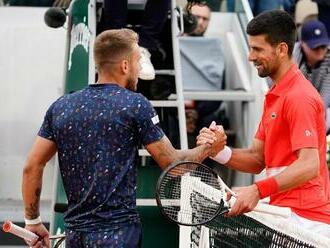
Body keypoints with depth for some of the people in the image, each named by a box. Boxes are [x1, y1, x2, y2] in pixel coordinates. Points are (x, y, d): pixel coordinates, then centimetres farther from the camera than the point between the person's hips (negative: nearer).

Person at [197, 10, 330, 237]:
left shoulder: (299, 97, -12)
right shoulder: (274, 95, 19)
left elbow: (309, 166, -24)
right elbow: (257, 160, 15)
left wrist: (258, 190, -34)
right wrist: (220, 151, -3)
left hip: (302, 217, -8)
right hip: (284, 212, 8)